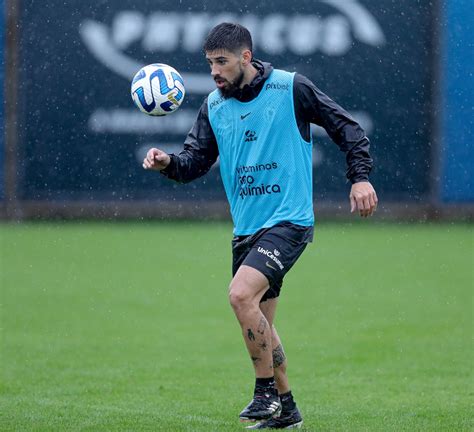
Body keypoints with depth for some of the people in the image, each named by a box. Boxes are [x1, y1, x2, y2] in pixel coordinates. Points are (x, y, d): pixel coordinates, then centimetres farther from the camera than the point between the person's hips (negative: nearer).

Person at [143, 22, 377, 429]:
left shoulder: (291, 88, -6)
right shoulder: (214, 106, 8)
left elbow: (346, 127, 0)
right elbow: (195, 162, 4)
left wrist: (360, 177, -9)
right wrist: (168, 163, -17)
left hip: (289, 220, -7)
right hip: (246, 228, 7)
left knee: (242, 294, -24)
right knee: (259, 323, 11)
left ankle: (266, 391, -11)